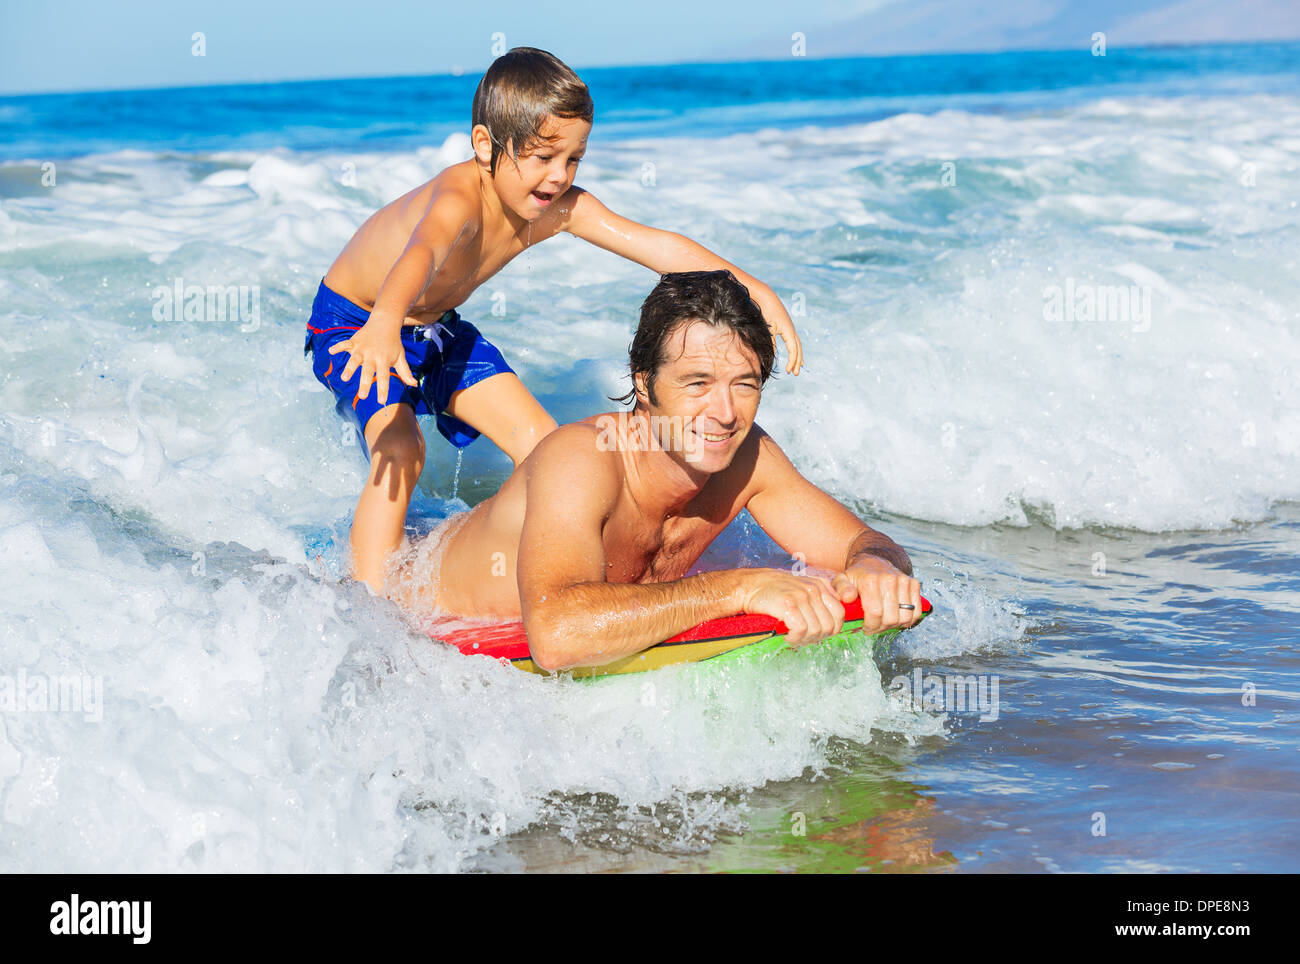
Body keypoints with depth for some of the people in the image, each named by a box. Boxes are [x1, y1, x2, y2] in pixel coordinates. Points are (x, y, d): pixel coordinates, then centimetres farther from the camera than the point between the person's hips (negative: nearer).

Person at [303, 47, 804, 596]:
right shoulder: (459, 200, -40)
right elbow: (422, 253, -62)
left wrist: (755, 292, -27)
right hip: (351, 325, -7)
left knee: (540, 443, -1)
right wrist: (385, 326, -83)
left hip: (436, 326, 7)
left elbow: (660, 246, -19)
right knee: (399, 450, -29)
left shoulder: (561, 208, -18)